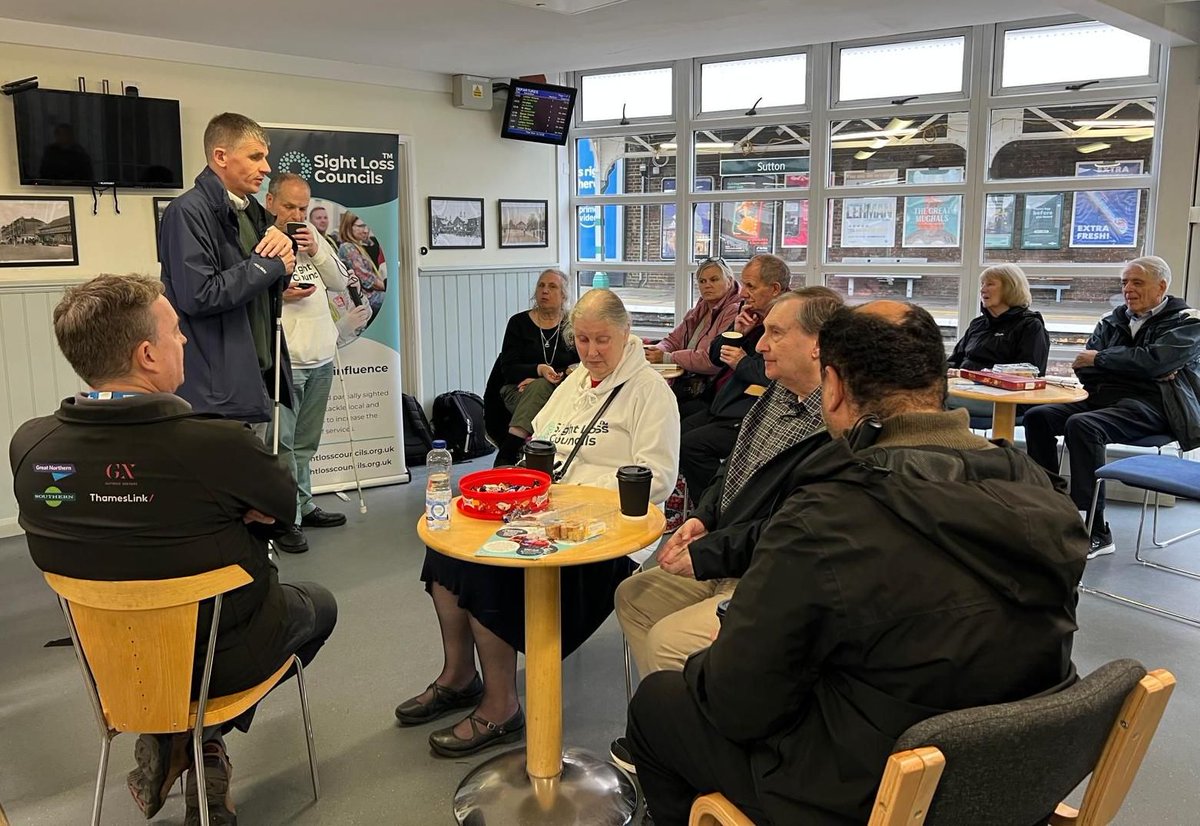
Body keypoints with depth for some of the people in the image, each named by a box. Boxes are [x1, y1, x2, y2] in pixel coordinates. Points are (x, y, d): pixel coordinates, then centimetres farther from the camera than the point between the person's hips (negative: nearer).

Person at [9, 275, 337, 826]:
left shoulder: (28, 446, -16)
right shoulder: (218, 446, -33)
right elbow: (284, 507, -12)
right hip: (219, 659, -4)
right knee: (318, 604, 26)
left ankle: (171, 738, 19)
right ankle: (203, 739, 18)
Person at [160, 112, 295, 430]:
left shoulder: (252, 211, 15)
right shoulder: (188, 212, -12)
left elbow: (273, 286, 23)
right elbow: (199, 295, -21)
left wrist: (282, 246, 1)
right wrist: (270, 264, -13)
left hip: (257, 382, 9)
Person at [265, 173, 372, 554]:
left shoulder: (311, 234, 14)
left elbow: (341, 282, 12)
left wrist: (316, 251, -1)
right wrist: (279, 296, -24)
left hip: (320, 356, 7)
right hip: (283, 360, -7)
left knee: (306, 442, 17)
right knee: (282, 443, -3)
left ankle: (303, 505, 28)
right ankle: (287, 518, 4)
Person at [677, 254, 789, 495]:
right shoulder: (752, 315, 14)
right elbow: (714, 355, 19)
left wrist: (743, 362, -15)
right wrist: (735, 332, -1)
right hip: (723, 407, 10)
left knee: (691, 444, -21)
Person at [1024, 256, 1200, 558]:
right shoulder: (1113, 321, 18)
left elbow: (1153, 361, -16)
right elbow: (1085, 369, 6)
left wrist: (1100, 358, -5)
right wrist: (1132, 365, -9)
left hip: (1149, 406, -6)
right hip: (1103, 398, 6)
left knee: (1081, 425, -33)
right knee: (1038, 417, -15)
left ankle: (1096, 532, -29)